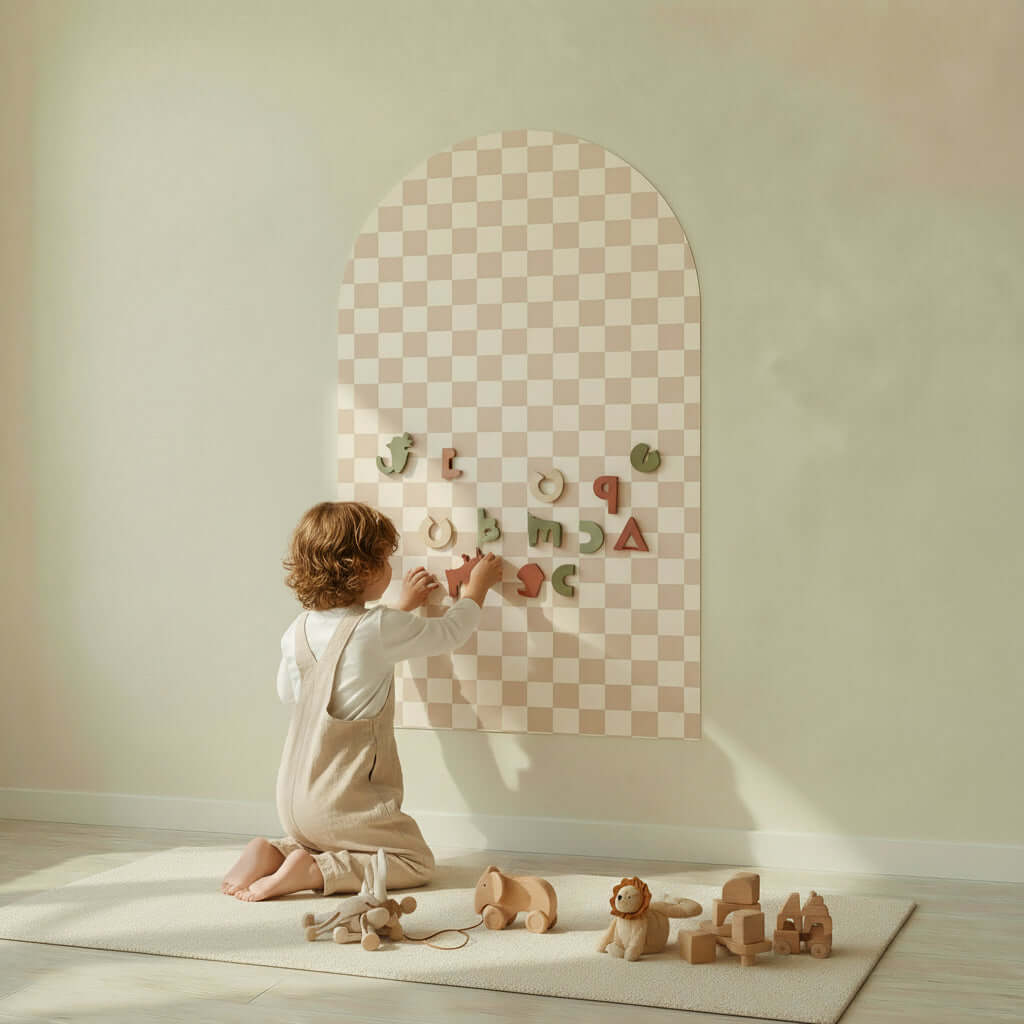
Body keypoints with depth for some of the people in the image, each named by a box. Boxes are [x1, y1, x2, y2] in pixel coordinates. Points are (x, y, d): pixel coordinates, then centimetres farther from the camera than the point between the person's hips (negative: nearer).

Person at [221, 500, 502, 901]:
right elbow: (449, 632, -3)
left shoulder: (300, 630, 2)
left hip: (294, 799, 7)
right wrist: (477, 588, 20)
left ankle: (273, 853, 3)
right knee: (417, 861, 5)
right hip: (344, 804, -7)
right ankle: (311, 872, -12)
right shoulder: (380, 629, -18)